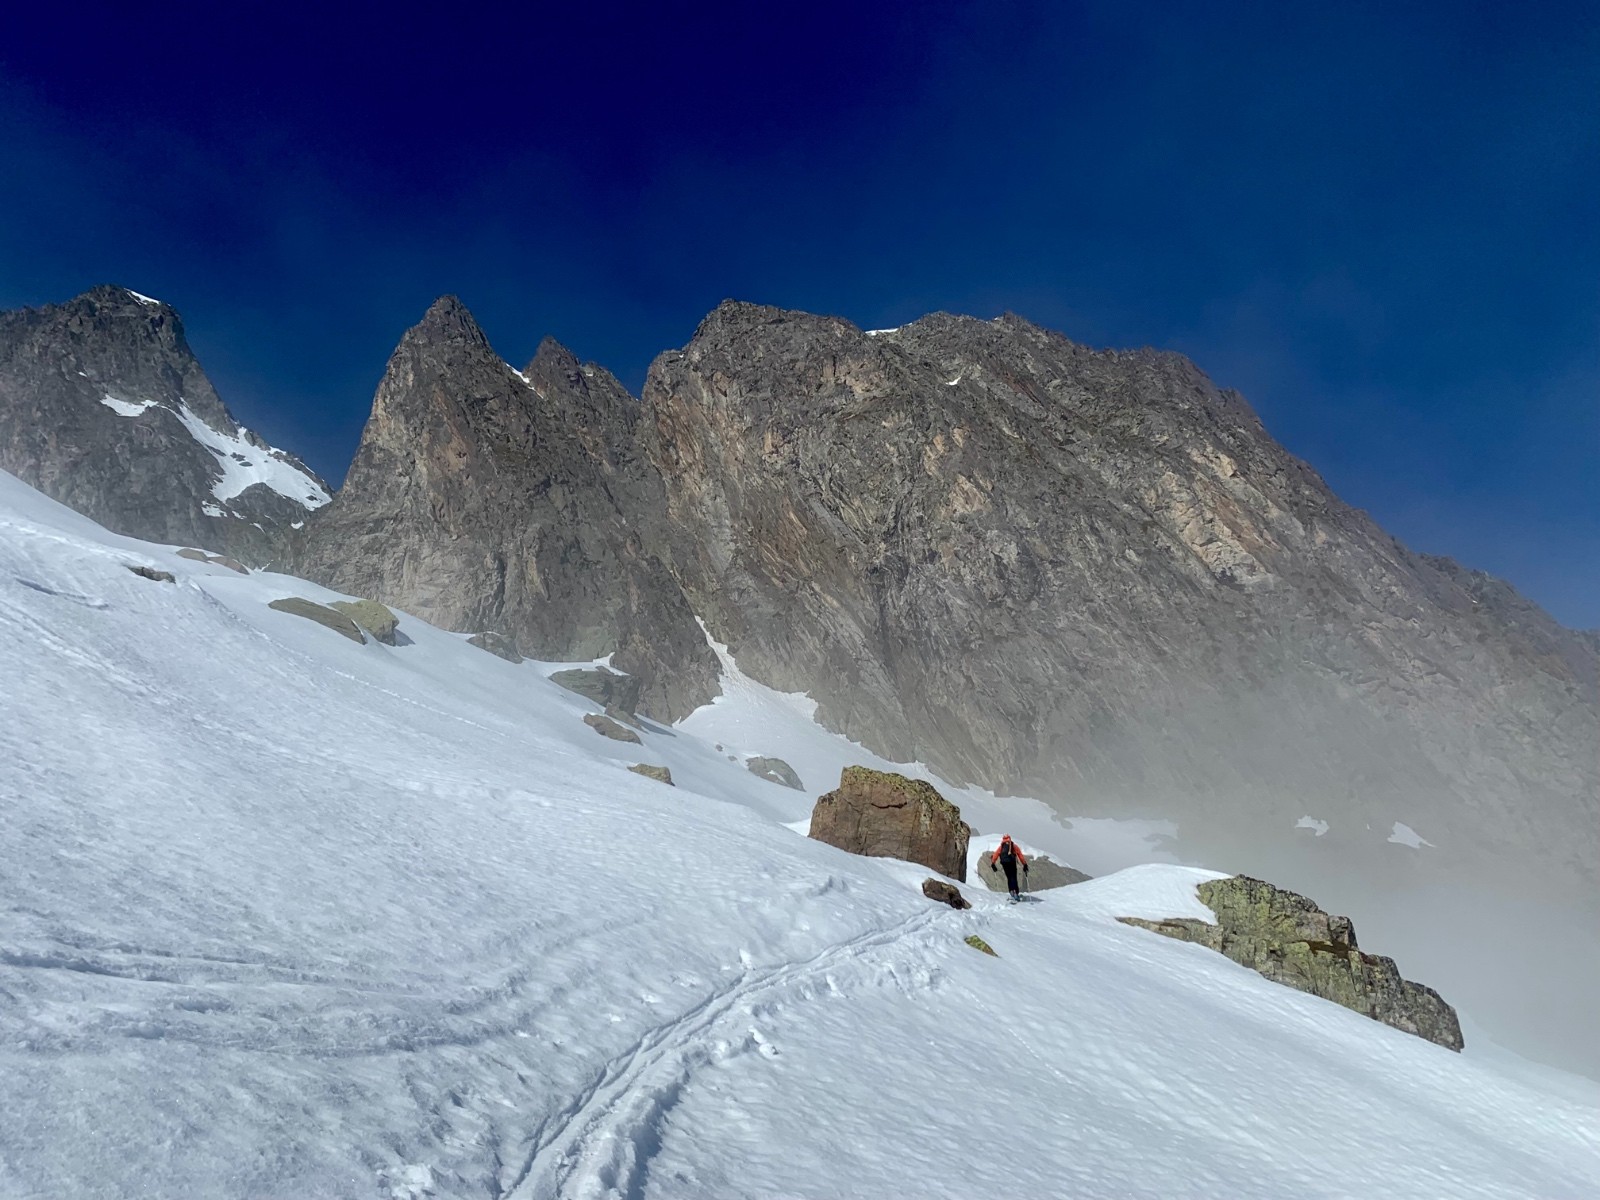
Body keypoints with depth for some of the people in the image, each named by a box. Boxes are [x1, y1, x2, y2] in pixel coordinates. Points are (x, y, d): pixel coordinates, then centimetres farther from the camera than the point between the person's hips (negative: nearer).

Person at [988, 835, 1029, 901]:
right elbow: (1020, 855, 12)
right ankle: (1015, 892, -18)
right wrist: (1025, 865, 12)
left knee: (1009, 877, 13)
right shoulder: (1014, 846, 20)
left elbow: (996, 854, 10)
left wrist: (993, 863, 7)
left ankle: (1012, 891, -1)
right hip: (1012, 862, -1)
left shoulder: (1001, 846, 22)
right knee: (1013, 877, -3)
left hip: (1004, 862, 1)